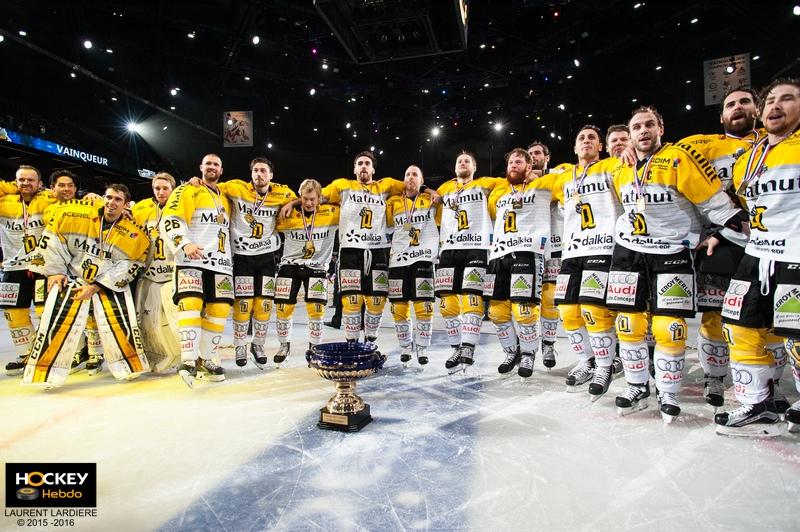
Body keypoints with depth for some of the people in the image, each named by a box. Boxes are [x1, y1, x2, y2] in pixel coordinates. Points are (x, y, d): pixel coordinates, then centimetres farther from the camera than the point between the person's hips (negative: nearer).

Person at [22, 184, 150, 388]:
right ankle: (45, 373, 6)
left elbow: (130, 265, -10)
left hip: (112, 282, 0)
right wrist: (55, 270, -1)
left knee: (121, 322, -12)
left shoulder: (134, 233, -10)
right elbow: (52, 239, 2)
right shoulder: (74, 213, -7)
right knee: (58, 322, -10)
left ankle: (131, 366, 7)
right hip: (71, 277, 1)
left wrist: (96, 287, -14)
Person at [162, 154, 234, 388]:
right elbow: (170, 219, -6)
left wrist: (229, 257, 24)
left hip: (220, 262, 6)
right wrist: (184, 244, -21)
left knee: (219, 308, -1)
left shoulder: (225, 199, 25)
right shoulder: (188, 191, 6)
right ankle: (188, 360, -20)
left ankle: (206, 359, 10)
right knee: (191, 303, -22)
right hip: (192, 259, -6)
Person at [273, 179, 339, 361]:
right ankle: (284, 345, 24)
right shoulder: (288, 215, -6)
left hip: (317, 268, 0)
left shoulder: (331, 213, -7)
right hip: (290, 265, 1)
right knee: (283, 308, 1)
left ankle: (314, 347, 17)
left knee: (316, 310, -4)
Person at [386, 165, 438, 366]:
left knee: (423, 307, -5)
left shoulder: (431, 200, 9)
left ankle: (422, 349, 10)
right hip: (398, 260, 2)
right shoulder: (393, 203, 13)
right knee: (399, 308, 4)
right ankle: (405, 348, 21)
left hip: (423, 258, -2)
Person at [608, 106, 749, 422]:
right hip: (628, 252, 5)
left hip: (671, 254, -4)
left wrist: (745, 235, -10)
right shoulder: (621, 172, 8)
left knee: (669, 329, -6)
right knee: (628, 324, 5)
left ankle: (668, 394, 13)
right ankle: (637, 387, 20)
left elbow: (714, 201, -9)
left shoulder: (679, 158, -10)